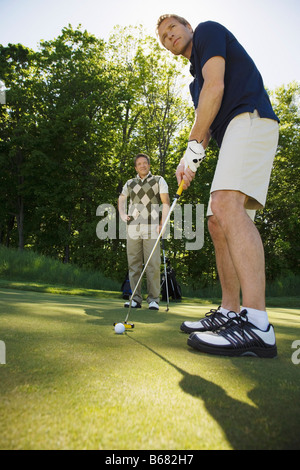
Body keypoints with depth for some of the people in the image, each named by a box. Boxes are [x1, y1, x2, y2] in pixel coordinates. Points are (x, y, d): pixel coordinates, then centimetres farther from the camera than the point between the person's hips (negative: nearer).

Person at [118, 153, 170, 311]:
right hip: (133, 227, 3)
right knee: (133, 264, 2)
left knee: (153, 264, -7)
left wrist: (162, 223, -10)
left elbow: (166, 203, 3)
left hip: (151, 227, -3)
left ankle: (153, 299, 0)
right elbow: (121, 199, 34)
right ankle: (136, 299, 8)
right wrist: (122, 215, 16)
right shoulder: (129, 184, 19)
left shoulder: (159, 181, 11)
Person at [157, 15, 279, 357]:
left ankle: (256, 325, -38)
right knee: (218, 222, 2)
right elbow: (207, 123, 24)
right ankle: (229, 312, 4)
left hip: (251, 120, -10)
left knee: (226, 203, -30)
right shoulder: (196, 74, 33)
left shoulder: (208, 30, 9)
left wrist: (193, 147, -10)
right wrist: (190, 162, 7)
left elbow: (215, 87, -8)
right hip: (232, 133, 10)